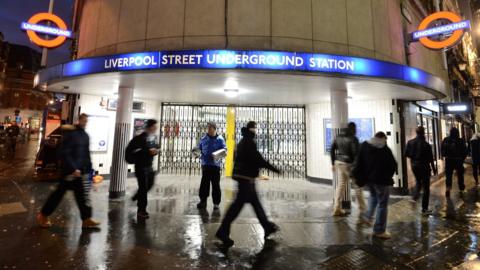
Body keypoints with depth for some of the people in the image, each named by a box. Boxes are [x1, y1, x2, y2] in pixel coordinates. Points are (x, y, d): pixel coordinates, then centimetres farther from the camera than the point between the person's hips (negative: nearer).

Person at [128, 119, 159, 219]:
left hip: (149, 165, 8)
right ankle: (141, 211, 14)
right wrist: (147, 151, -25)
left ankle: (136, 197, 44)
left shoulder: (154, 137, 5)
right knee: (144, 187, -2)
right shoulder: (141, 138, -17)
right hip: (141, 166, -7)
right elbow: (131, 149, -21)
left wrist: (156, 151, -5)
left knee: (149, 184, 16)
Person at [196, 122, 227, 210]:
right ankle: (203, 201, 26)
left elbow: (224, 149, -6)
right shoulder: (204, 139, 8)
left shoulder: (220, 139, -2)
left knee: (216, 185, 3)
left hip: (215, 165, -3)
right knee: (204, 183, 10)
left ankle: (216, 203, 15)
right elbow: (199, 148, 16)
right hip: (205, 164, 3)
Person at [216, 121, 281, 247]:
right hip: (246, 177, -10)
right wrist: (275, 169, -11)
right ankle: (223, 231, 5)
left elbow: (238, 157, 20)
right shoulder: (249, 142, -16)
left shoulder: (243, 141, 15)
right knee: (238, 204, -4)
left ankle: (267, 227, 31)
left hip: (242, 175, 10)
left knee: (256, 203, 17)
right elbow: (259, 160, -19)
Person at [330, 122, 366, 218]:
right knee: (358, 185, 11)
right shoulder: (353, 138, -12)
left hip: (339, 162, 6)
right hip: (349, 164, -6)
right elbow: (355, 153, -19)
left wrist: (333, 163, 14)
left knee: (341, 184, 13)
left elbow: (332, 150, 8)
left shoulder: (338, 137, 6)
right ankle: (362, 209, 22)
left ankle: (337, 209, 14)